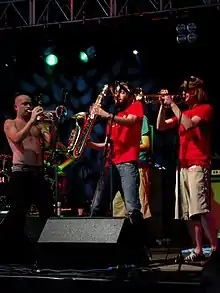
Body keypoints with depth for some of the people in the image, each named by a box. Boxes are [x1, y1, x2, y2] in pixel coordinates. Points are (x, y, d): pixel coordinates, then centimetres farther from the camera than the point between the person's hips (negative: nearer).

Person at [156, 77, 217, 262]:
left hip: (198, 165, -8)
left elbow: (189, 124, -16)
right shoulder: (184, 113, 24)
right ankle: (198, 250, 6)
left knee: (201, 209, -21)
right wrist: (164, 106, 6)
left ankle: (215, 247, -22)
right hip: (183, 166, 8)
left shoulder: (205, 108, 1)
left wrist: (173, 105, -11)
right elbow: (160, 126, 19)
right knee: (191, 212, 4)